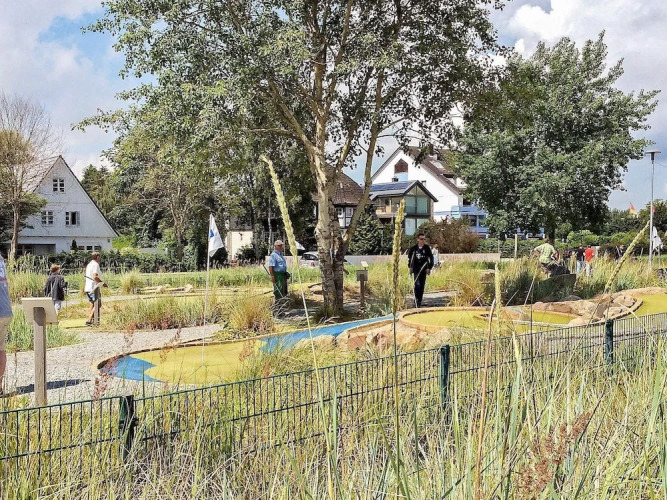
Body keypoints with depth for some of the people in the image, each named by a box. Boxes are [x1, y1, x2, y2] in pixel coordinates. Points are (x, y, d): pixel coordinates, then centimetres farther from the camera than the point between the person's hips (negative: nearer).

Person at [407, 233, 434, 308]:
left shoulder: (427, 248, -1)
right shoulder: (414, 248, -1)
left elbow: (431, 258, 4)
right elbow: (409, 257, 11)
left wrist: (429, 268, 0)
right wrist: (410, 267, 9)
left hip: (423, 269, 1)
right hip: (416, 269, -1)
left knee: (422, 285, 6)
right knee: (417, 284, -13)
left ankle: (419, 300, 17)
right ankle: (417, 299, -8)